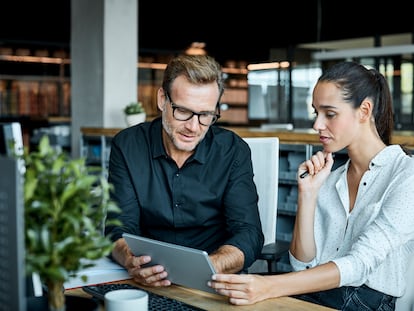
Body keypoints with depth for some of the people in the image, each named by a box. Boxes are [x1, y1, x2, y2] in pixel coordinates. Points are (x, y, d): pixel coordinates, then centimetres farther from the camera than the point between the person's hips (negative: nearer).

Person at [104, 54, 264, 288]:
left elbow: (249, 236, -10)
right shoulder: (127, 146, -2)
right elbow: (120, 229, -6)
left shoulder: (233, 151, -4)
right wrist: (132, 261, -30)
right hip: (148, 284, 0)